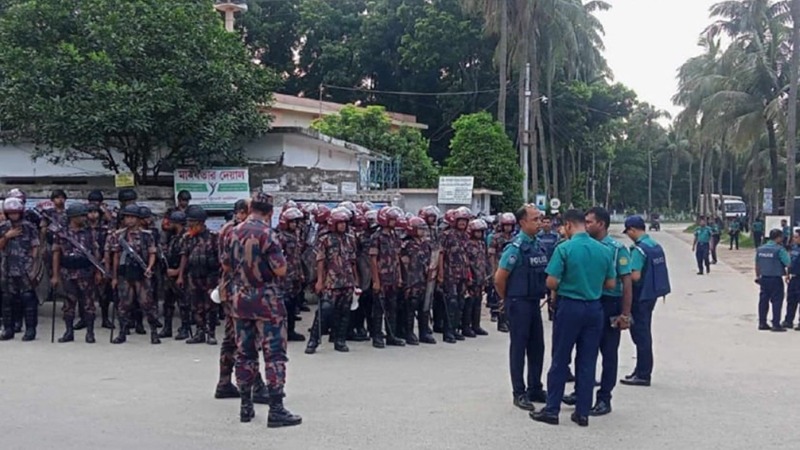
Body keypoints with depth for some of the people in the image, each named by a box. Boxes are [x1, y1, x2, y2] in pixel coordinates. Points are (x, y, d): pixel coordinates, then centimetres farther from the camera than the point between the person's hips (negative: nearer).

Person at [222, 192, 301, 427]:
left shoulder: (234, 233, 4)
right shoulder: (266, 234, -16)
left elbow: (226, 265, 15)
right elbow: (281, 270, -18)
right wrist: (277, 260, 2)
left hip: (240, 299, 7)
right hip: (266, 300, -6)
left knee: (244, 352, 13)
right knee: (275, 354, -4)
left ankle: (246, 407, 18)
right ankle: (276, 410, -7)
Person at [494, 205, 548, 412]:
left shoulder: (539, 245, 8)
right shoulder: (516, 247, -15)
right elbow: (499, 278, -13)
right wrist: (506, 299, 0)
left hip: (534, 302, 7)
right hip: (519, 303, -7)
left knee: (537, 347, 12)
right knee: (518, 347, 1)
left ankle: (535, 389, 24)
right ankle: (519, 393, 8)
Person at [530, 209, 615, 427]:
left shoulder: (565, 248, -13)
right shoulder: (604, 250, 1)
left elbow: (551, 282, -15)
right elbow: (611, 284, 5)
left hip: (569, 307, -4)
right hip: (594, 308, 4)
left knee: (560, 360, 5)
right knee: (587, 361, 9)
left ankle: (552, 409, 11)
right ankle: (582, 412, 13)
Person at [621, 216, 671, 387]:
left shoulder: (639, 249, -20)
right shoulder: (656, 246, 8)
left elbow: (635, 276, -26)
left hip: (641, 296, -9)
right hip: (652, 294, 9)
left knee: (640, 334, -1)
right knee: (644, 333, 17)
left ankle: (643, 375, 4)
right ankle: (642, 371, 26)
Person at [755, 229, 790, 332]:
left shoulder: (760, 249, 5)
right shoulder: (779, 249, -13)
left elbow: (757, 265, 12)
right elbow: (788, 264, -15)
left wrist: (758, 276, 24)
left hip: (764, 278, 6)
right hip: (776, 278, -6)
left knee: (763, 300, 11)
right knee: (777, 301, 1)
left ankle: (762, 323, 16)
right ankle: (776, 324, 2)